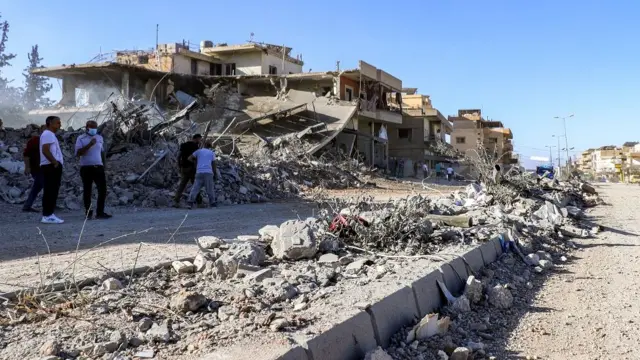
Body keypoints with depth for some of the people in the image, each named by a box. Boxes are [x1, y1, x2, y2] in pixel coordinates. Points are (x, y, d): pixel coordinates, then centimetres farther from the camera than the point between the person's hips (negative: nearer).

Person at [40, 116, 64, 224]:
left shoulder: (51, 135, 24)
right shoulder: (47, 134, -9)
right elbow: (45, 150, -21)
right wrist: (55, 162, -19)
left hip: (54, 167, 10)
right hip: (50, 166, -10)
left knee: (52, 191, 11)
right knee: (50, 191, -11)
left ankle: (49, 214, 14)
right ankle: (47, 216, -11)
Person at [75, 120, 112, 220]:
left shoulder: (99, 138, 13)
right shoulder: (81, 139, -2)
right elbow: (78, 153, -14)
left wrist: (104, 165, 21)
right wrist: (89, 145, -21)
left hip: (98, 167, 4)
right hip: (86, 168, -4)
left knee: (103, 189, -4)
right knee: (87, 190, 4)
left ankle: (100, 212, 0)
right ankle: (88, 212, 12)